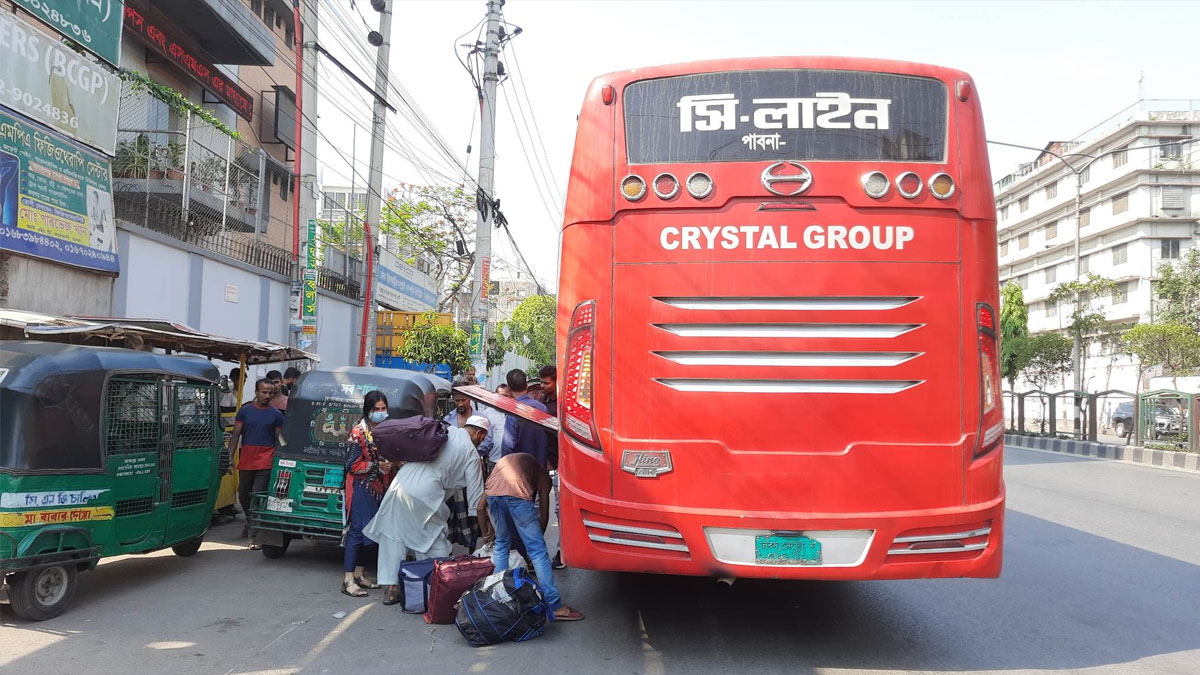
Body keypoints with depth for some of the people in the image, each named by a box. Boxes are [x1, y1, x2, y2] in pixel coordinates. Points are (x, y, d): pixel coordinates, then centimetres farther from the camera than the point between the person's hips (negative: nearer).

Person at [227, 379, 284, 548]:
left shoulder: (276, 414, 3)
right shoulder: (245, 411, 5)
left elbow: (279, 440, 7)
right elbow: (235, 435, 6)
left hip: (265, 462, -2)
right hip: (246, 461, 3)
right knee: (243, 495, 15)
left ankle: (254, 535, -8)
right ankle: (250, 521, 42)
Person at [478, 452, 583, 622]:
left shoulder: (502, 463, 39)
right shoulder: (540, 471, 30)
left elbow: (481, 507, 36)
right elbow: (544, 514, 23)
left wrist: (486, 533, 48)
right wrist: (537, 537, 36)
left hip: (493, 494, 4)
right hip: (517, 495, -3)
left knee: (501, 544, 25)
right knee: (537, 550, 5)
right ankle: (555, 606, 4)